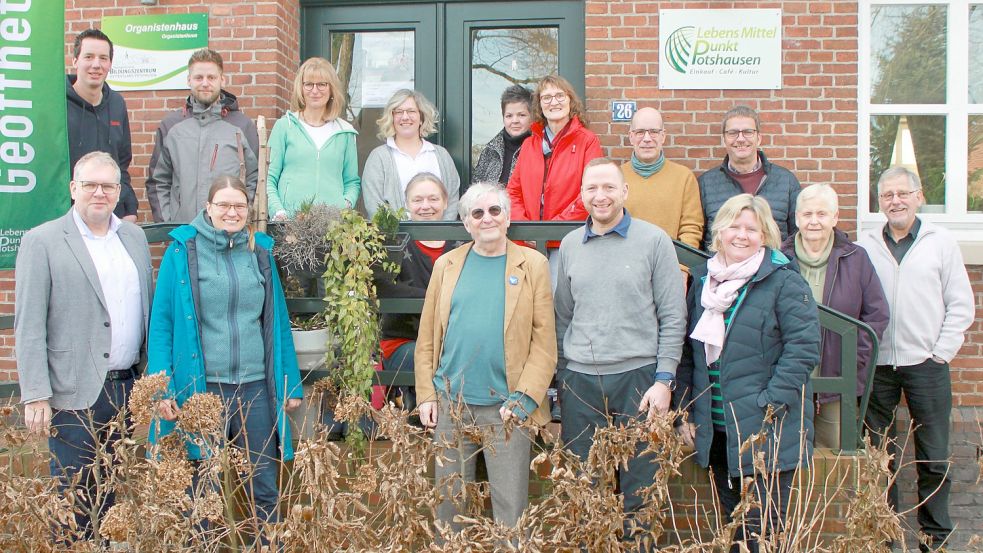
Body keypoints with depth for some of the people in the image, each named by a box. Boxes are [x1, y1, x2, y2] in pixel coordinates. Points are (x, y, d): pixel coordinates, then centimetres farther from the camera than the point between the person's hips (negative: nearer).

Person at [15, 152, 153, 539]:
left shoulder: (134, 237, 11)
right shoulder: (42, 242, -3)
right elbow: (29, 327, -7)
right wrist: (35, 396, -12)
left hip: (129, 388, 4)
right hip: (75, 393, -4)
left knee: (112, 495, 14)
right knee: (75, 500, 4)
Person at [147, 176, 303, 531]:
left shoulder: (260, 251, 9)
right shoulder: (183, 251, -1)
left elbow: (278, 323, 11)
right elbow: (161, 323, -3)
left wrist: (291, 383, 8)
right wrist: (161, 388, -12)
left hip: (256, 387, 3)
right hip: (201, 387, -2)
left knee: (265, 489, 8)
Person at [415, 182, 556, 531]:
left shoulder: (533, 265, 0)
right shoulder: (446, 265, 8)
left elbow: (544, 341, -5)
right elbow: (427, 338, 7)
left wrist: (524, 398, -13)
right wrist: (426, 395, 1)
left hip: (506, 407, -2)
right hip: (449, 404, 3)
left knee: (511, 507, 4)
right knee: (449, 502, 13)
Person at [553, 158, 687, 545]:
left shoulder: (654, 241, -1)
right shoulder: (570, 245, 10)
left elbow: (673, 317, -2)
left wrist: (664, 379, -8)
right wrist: (561, 378, 12)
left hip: (637, 376, -3)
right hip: (579, 380, 3)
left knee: (639, 488, 5)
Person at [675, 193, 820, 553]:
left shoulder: (784, 282, -6)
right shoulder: (703, 281, 11)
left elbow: (804, 346, -12)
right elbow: (689, 351, 15)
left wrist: (770, 402, -18)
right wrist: (685, 411, 9)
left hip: (766, 430, -5)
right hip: (715, 431, 5)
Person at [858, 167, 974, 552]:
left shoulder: (941, 242, 2)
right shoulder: (865, 247, 4)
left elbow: (961, 305, 3)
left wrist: (941, 353, -4)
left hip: (926, 365, -1)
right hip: (876, 366, 1)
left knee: (934, 458, 5)